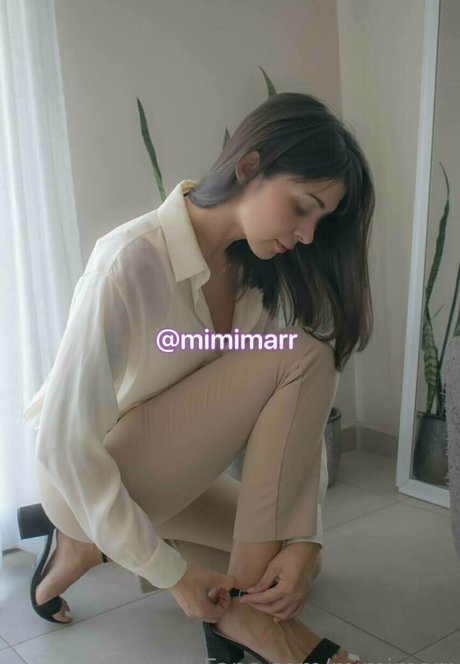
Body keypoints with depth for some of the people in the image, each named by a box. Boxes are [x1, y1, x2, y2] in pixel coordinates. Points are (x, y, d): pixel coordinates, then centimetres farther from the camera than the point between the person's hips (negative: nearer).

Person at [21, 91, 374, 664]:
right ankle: (247, 603, -17)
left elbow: (297, 412, -8)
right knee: (299, 355, -22)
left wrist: (302, 539, -20)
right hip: (85, 482, -7)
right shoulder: (130, 262, -28)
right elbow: (65, 445, -28)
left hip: (164, 476, 7)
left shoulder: (261, 268, -6)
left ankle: (94, 543, 13)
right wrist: (171, 573, -23)